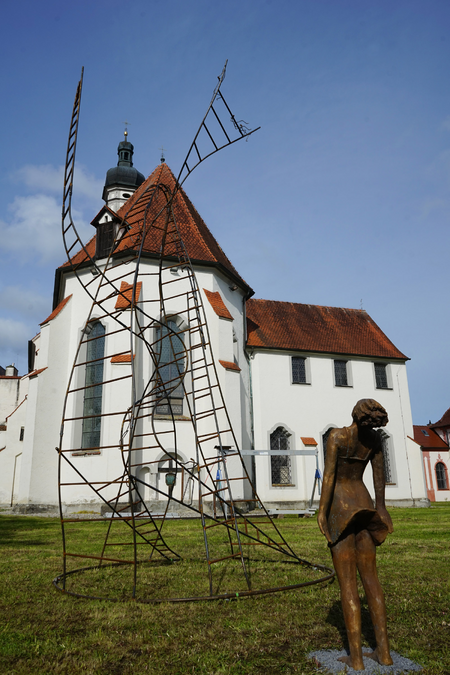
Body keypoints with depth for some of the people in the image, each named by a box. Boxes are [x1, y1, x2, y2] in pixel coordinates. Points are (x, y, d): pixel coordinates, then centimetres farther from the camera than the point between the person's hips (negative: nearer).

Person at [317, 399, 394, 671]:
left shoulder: (336, 436, -14)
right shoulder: (374, 437, 2)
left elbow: (329, 475, -16)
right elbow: (379, 474, 8)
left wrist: (322, 511, -10)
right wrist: (380, 510, 17)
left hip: (340, 504, -5)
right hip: (363, 502, 5)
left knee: (347, 582, -2)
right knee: (371, 577, 10)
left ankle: (356, 657, 2)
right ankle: (384, 651, 14)